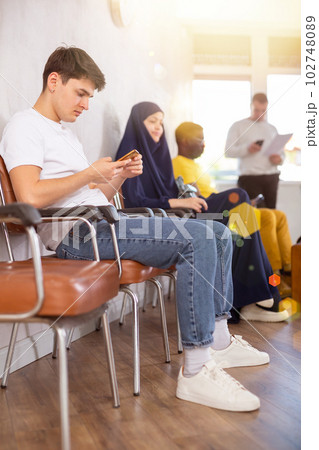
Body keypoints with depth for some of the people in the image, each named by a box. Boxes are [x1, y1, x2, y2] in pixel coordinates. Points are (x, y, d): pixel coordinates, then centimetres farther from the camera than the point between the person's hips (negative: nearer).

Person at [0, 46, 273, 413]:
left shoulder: (65, 132, 28)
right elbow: (30, 197, -20)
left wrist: (120, 176, 5)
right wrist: (91, 173, -10)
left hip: (101, 222, 10)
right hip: (76, 234, -10)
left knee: (218, 234, 5)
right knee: (197, 239, -26)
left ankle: (218, 341, 10)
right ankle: (195, 372, -24)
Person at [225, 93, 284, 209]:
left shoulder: (272, 128, 22)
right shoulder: (238, 126, 7)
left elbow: (281, 152, 25)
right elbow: (228, 151, -3)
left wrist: (280, 158, 0)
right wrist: (246, 149, -22)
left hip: (272, 177, 4)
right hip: (250, 178, -4)